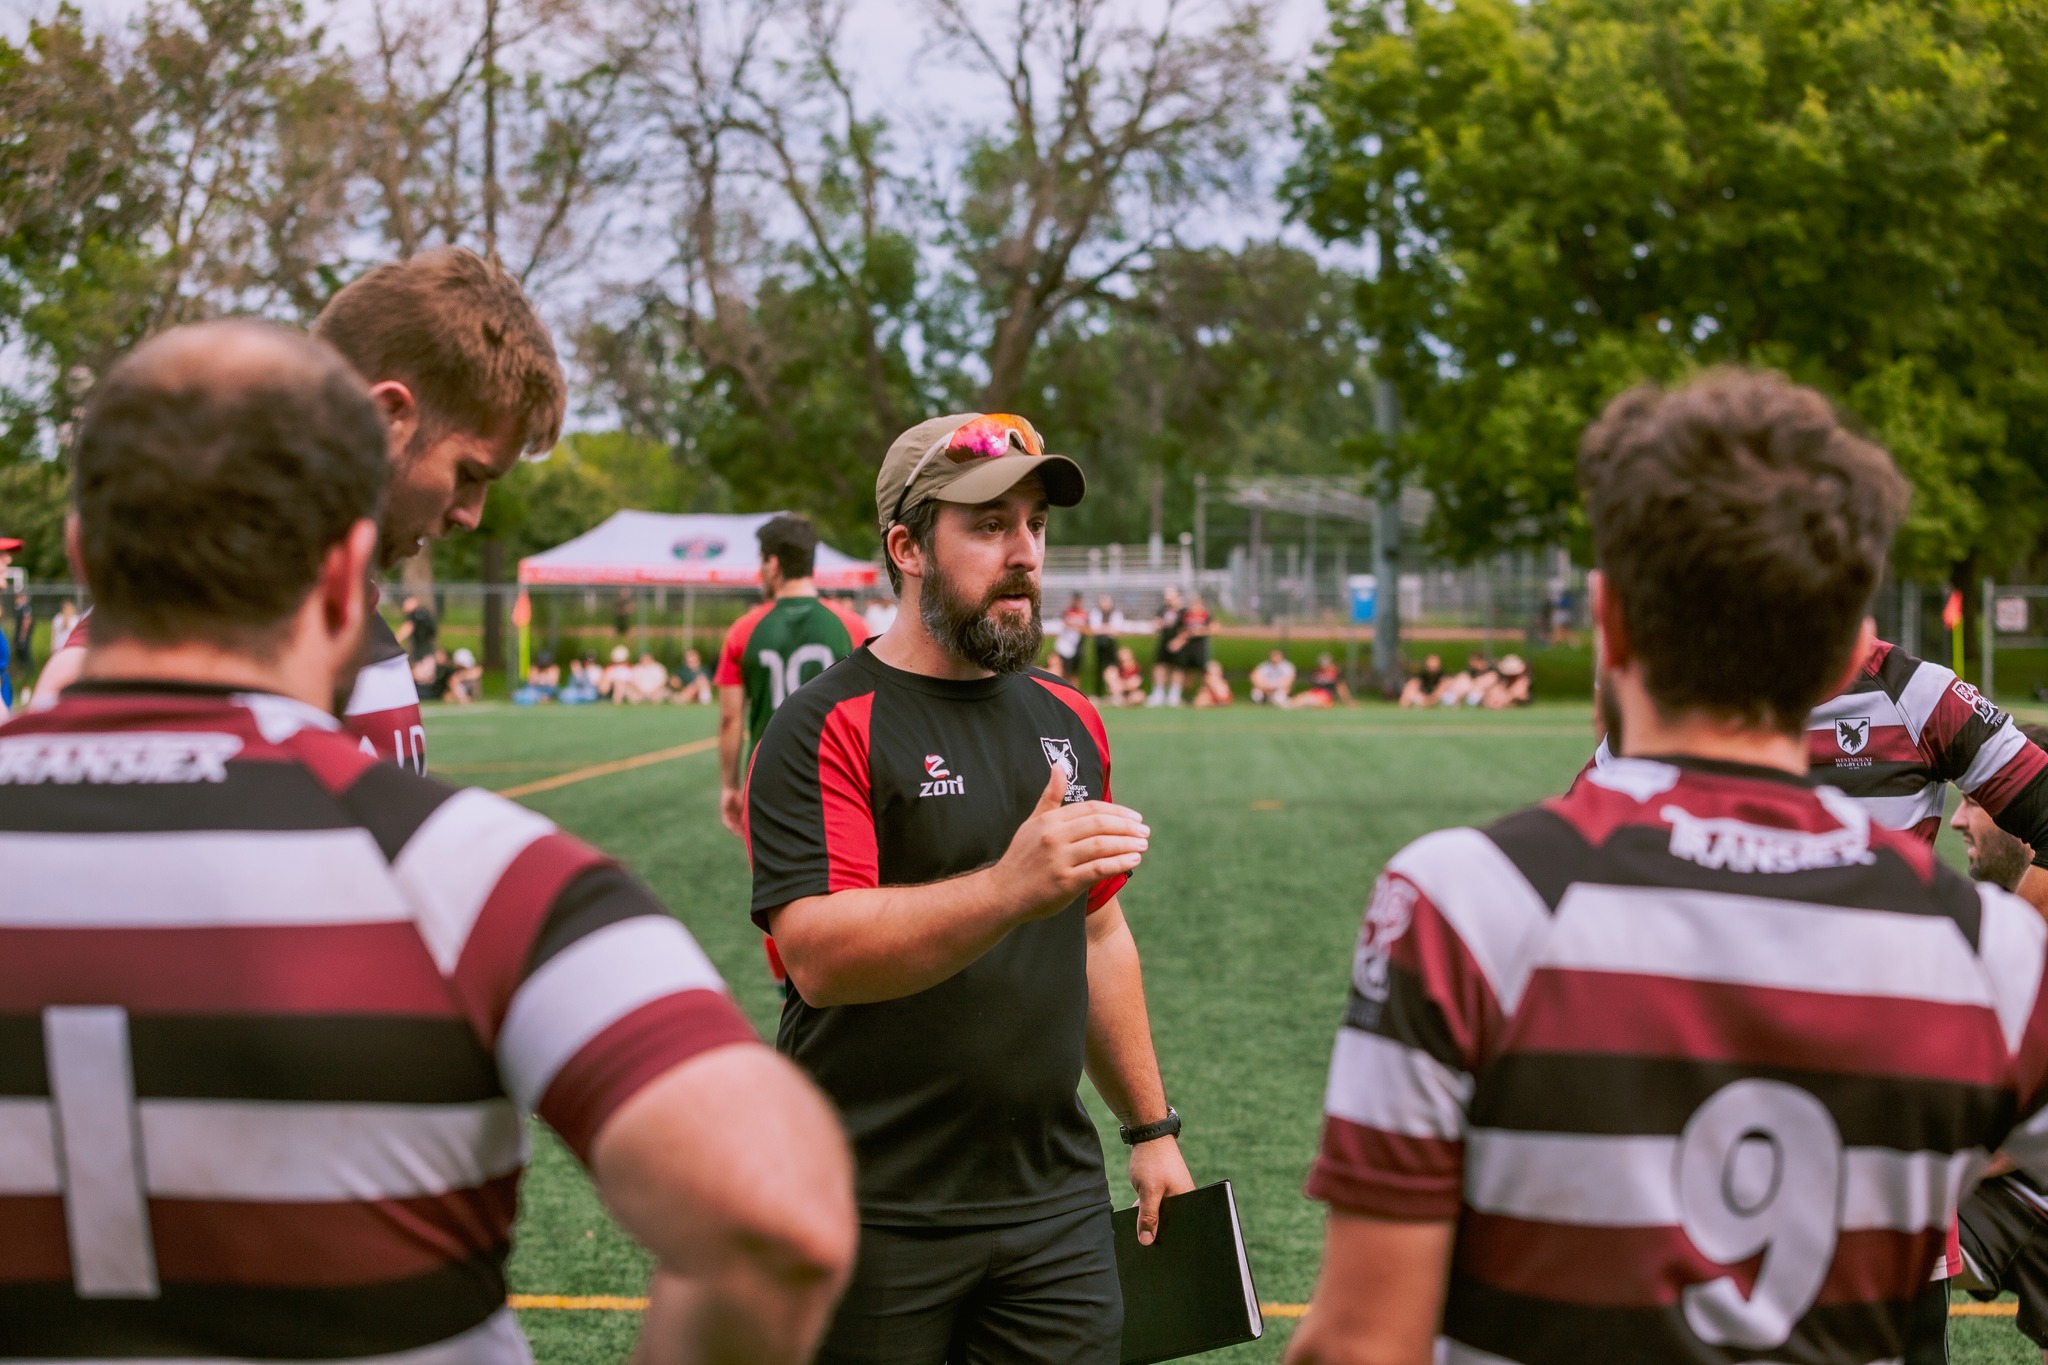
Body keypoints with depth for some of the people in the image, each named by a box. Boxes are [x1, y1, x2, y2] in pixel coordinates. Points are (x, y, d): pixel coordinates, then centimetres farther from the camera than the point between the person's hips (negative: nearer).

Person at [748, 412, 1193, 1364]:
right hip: (875, 1215, -5)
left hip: (1056, 1204, 6)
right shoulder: (826, 729, -10)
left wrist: (1151, 1127, 20)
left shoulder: (1068, 721, 12)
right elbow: (816, 954, -24)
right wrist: (1011, 887, -35)